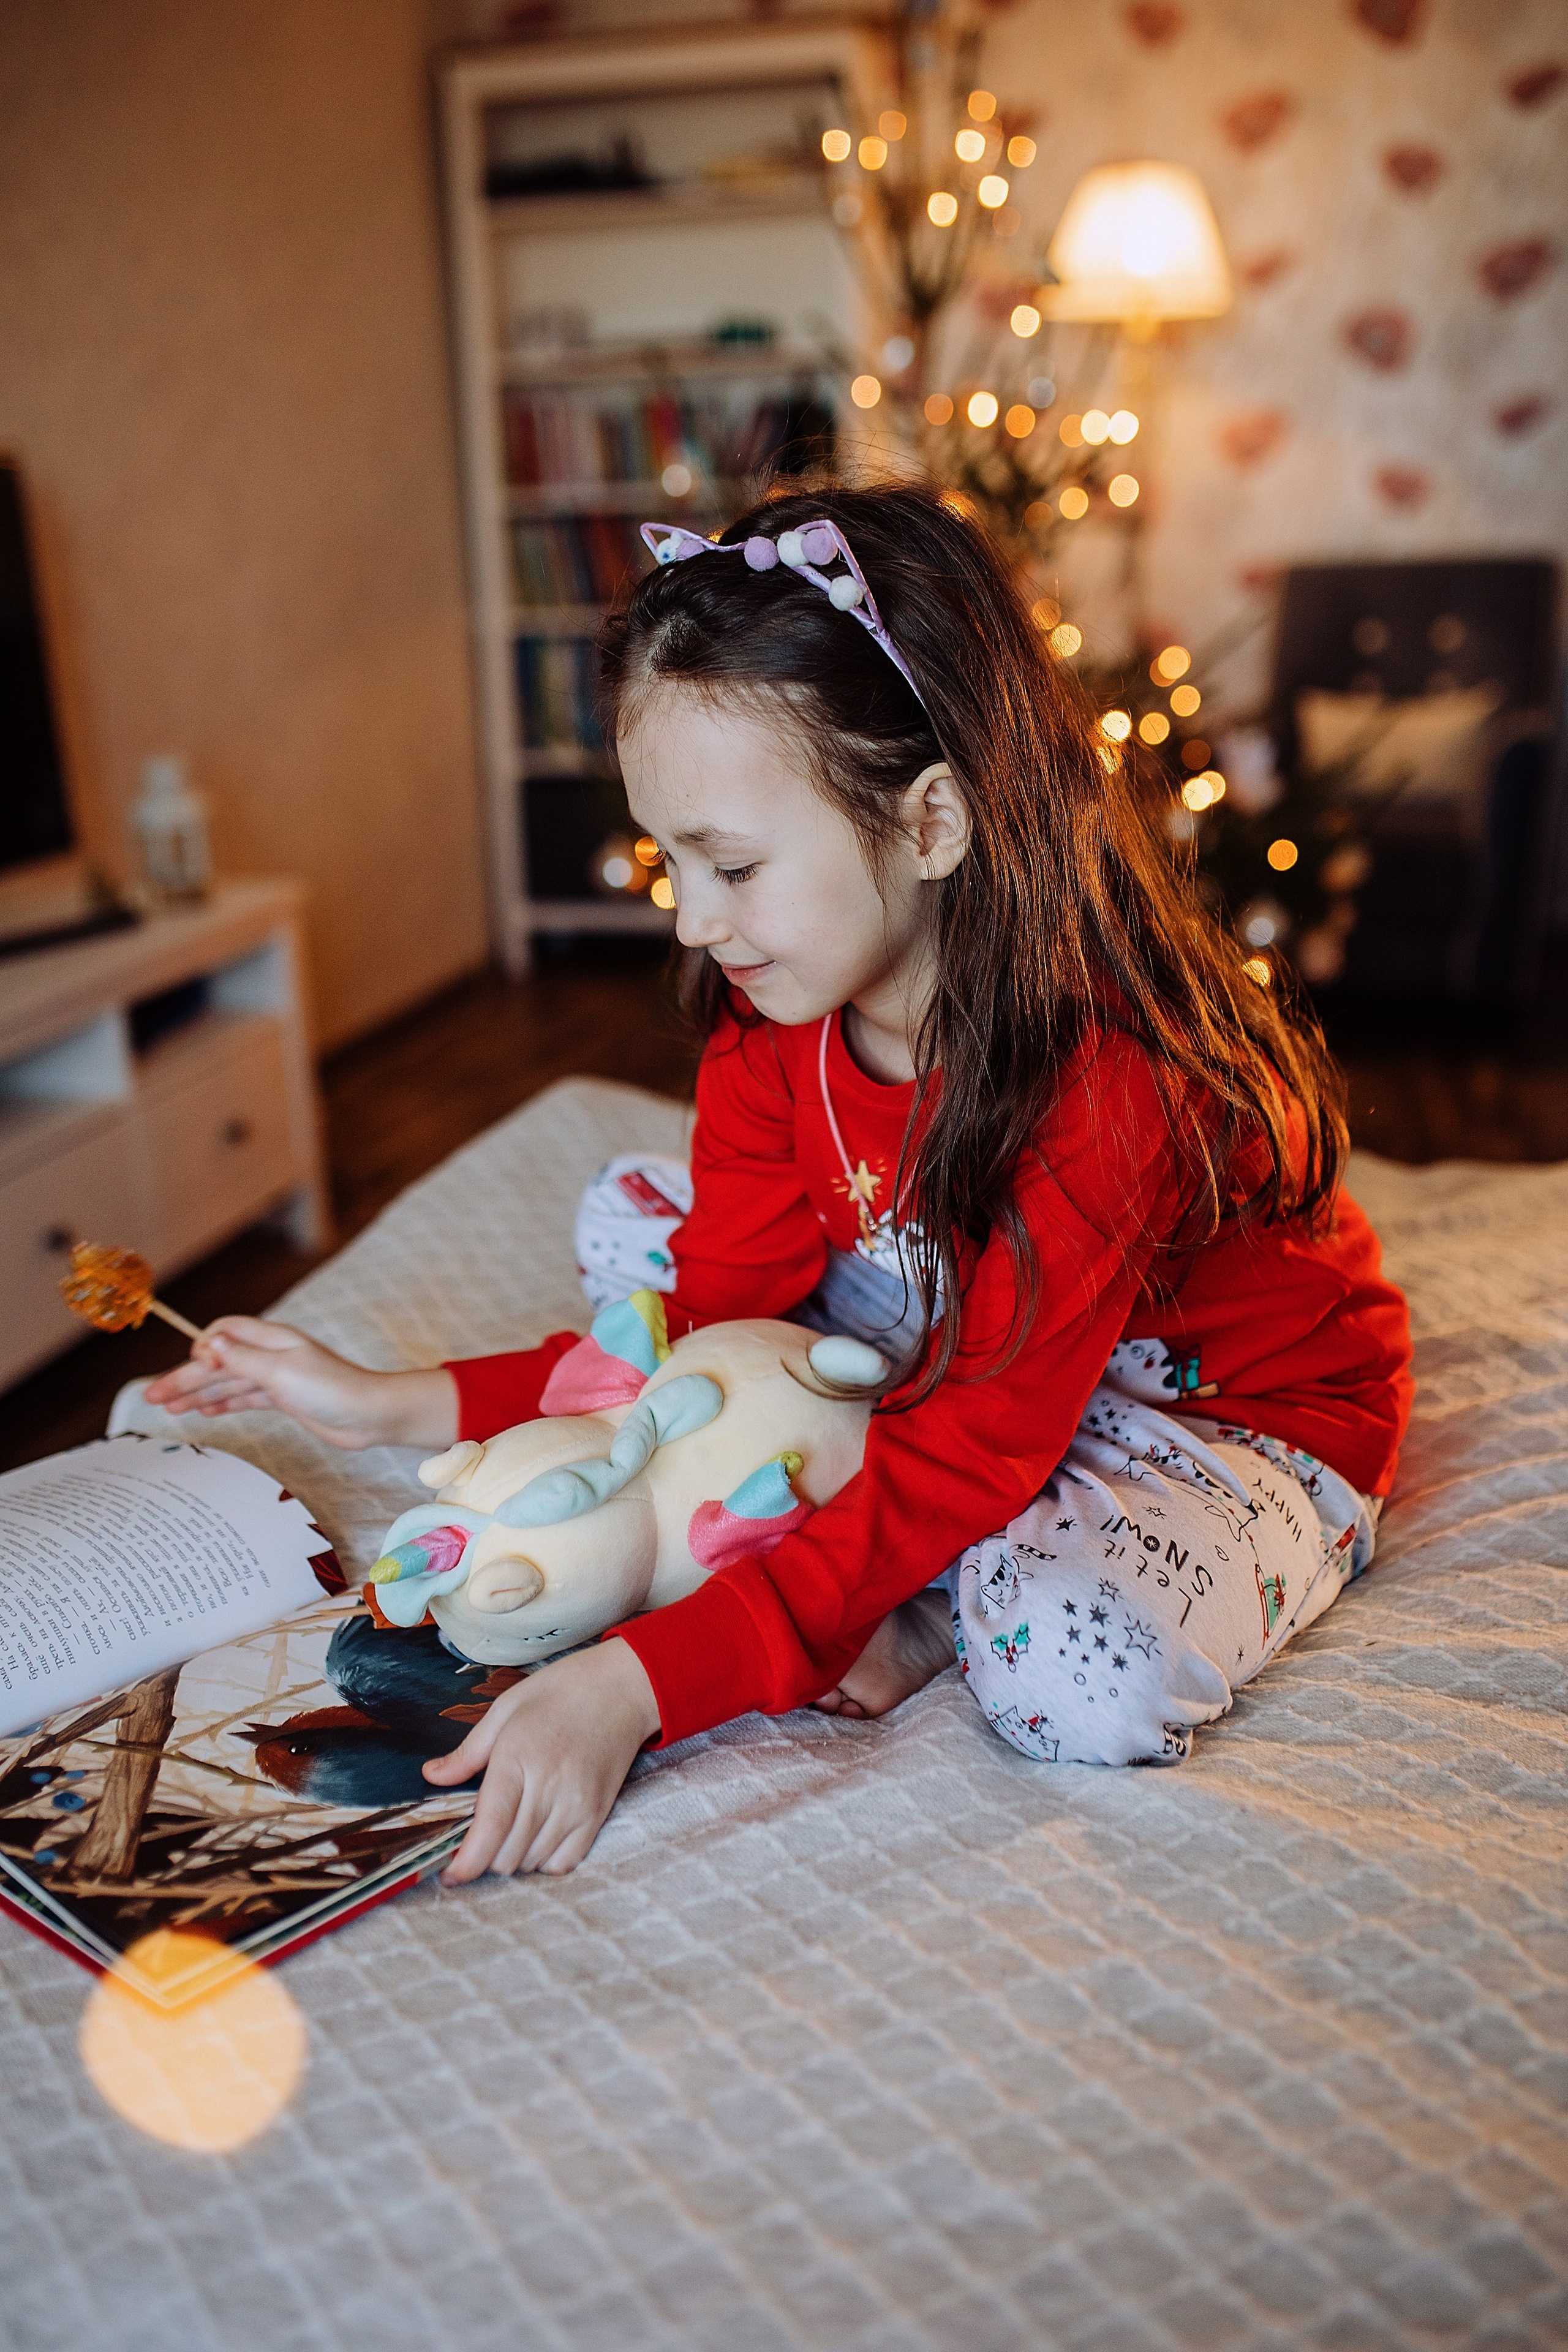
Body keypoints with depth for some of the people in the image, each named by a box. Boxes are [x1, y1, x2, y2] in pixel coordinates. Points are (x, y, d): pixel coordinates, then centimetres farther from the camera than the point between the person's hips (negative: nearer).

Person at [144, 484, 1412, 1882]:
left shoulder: (1102, 1075, -35)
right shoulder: (775, 1025, -11)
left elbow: (960, 1454, -35)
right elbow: (710, 1318, -7)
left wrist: (638, 1683, -41)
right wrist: (402, 1404, -16)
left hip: (1255, 1414, -6)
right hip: (980, 1364, 7)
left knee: (1077, 1678, -38)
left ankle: (916, 1610, -6)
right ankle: (905, 1591, -10)